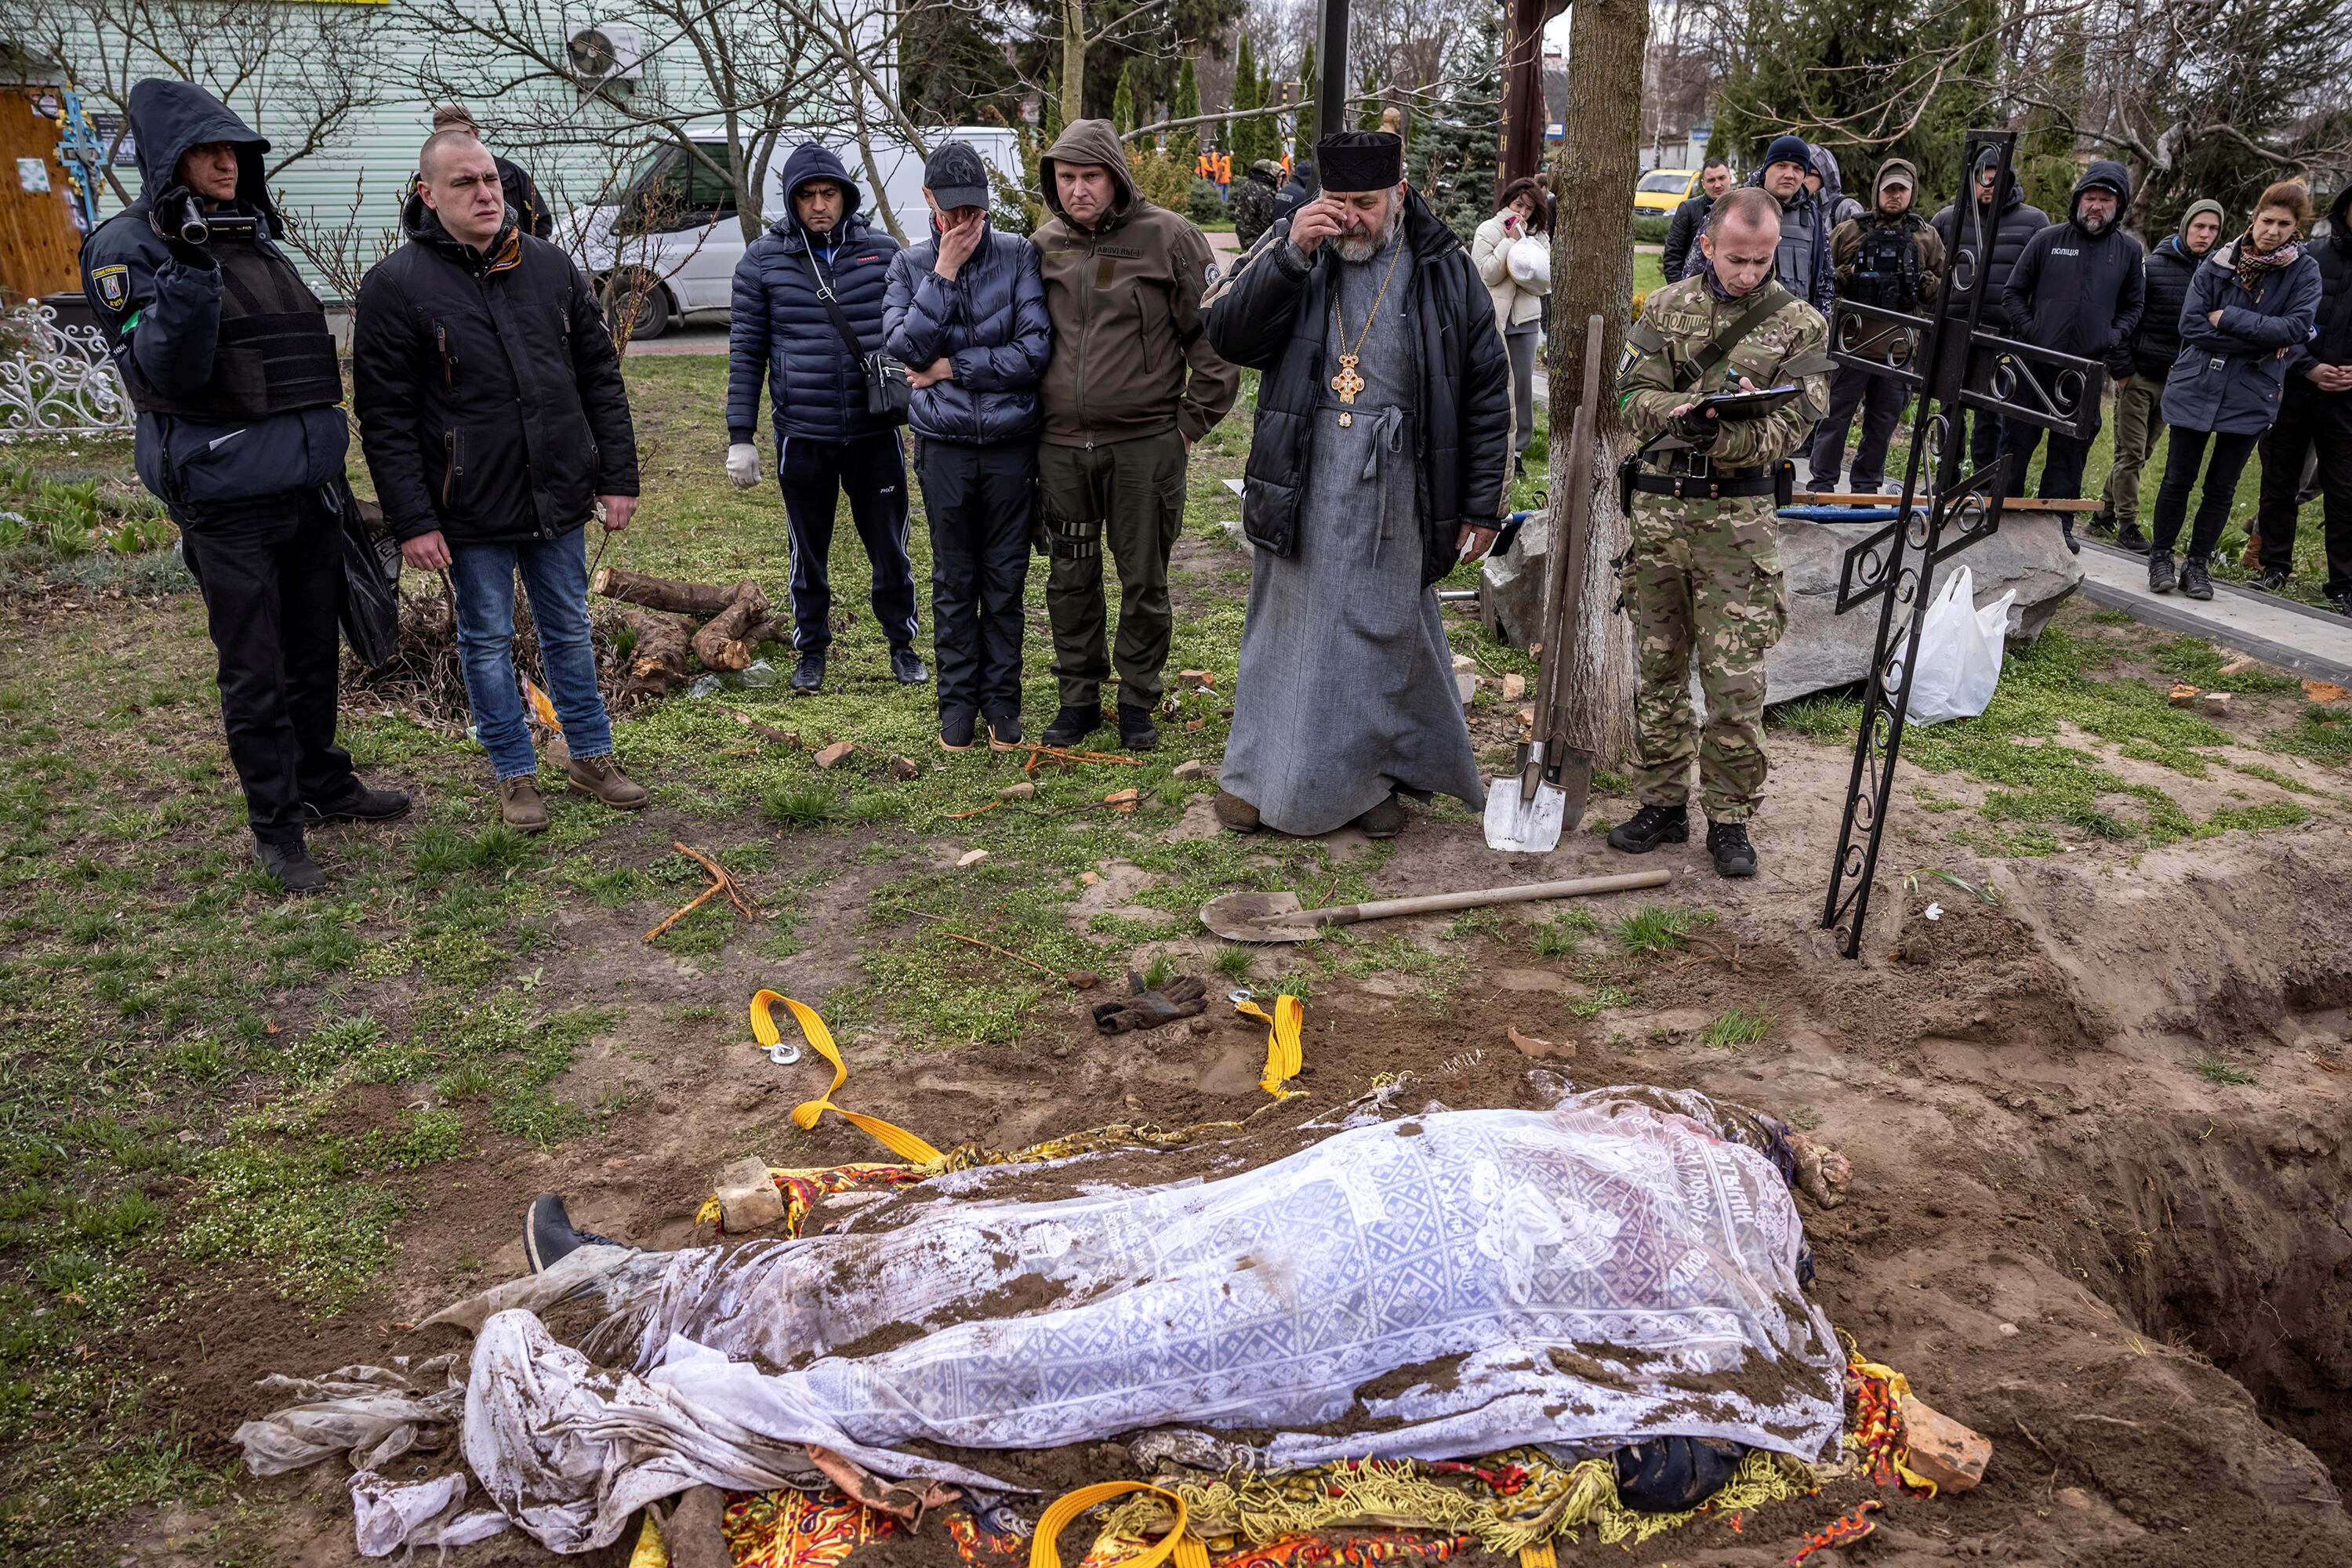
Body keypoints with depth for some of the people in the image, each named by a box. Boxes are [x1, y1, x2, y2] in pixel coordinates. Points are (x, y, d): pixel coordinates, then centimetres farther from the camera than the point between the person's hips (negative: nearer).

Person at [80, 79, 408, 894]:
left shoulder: (256, 240, 14)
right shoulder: (129, 245, -6)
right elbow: (159, 378, -17)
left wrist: (332, 470, 23)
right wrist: (185, 275, -28)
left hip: (309, 486, 6)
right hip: (226, 500, -6)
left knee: (314, 651, 16)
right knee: (255, 673, 1)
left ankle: (324, 784, 32)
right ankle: (275, 827, 12)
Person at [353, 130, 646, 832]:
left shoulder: (552, 267, 3)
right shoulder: (394, 285, -8)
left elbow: (601, 377, 8)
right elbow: (385, 417, -9)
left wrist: (619, 477, 4)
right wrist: (412, 521, -13)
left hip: (559, 498, 3)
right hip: (472, 510, -3)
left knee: (569, 631, 16)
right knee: (488, 642, 9)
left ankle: (591, 756, 31)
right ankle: (515, 774, 24)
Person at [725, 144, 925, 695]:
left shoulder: (883, 251, 2)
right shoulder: (762, 260, 0)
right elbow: (746, 351, 2)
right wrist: (740, 436, -2)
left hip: (877, 432, 0)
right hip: (802, 436, 0)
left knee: (890, 547, 9)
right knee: (808, 552, 11)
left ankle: (902, 643, 27)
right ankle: (811, 649, 27)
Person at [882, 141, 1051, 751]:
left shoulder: (1019, 256, -2)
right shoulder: (910, 265, 4)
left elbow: (1036, 349, -11)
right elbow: (905, 346, -10)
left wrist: (951, 368, -9)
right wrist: (944, 274, -14)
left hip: (1012, 442, -1)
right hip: (944, 444, 1)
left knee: (1005, 578, 7)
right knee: (954, 580, 9)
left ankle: (1002, 699, 20)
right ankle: (958, 700, 21)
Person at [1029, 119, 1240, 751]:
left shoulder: (1168, 237, -5)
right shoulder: (1043, 246, 8)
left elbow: (1212, 336, -3)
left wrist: (1193, 420, -5)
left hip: (1145, 444, -3)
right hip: (1062, 445, 4)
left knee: (1144, 580, 5)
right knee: (1070, 578, 10)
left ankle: (1138, 700, 20)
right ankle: (1079, 698, 24)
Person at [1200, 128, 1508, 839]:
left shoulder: (1444, 271, 2)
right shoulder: (1293, 254, 4)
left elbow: (1489, 393, 4)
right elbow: (1228, 336, -8)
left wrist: (1482, 508, 1)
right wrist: (1290, 254, -20)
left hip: (1397, 493, 0)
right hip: (1303, 484, 0)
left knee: (1389, 632, 9)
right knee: (1289, 626, 9)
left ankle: (1381, 775, 26)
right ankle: (1258, 772, 23)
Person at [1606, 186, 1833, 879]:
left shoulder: (1799, 324, 2)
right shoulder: (1667, 307, 8)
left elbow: (1792, 424, -5)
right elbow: (1633, 395, 0)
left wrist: (1722, 435, -23)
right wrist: (1684, 410, -21)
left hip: (1736, 515, -2)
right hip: (1658, 504, 3)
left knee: (1735, 679, -4)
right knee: (1660, 667, 10)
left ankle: (1729, 818, 10)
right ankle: (1662, 804, 22)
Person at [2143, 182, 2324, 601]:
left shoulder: (2304, 270, -2)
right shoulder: (2219, 262, -1)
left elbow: (2296, 328, -14)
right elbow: (2191, 324, -9)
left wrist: (2227, 318, -15)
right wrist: (2262, 339, -13)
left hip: (2251, 394, 0)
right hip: (2196, 387, 0)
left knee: (2221, 487, 7)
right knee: (2178, 480, 4)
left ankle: (2197, 565, 18)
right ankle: (2160, 558, 17)